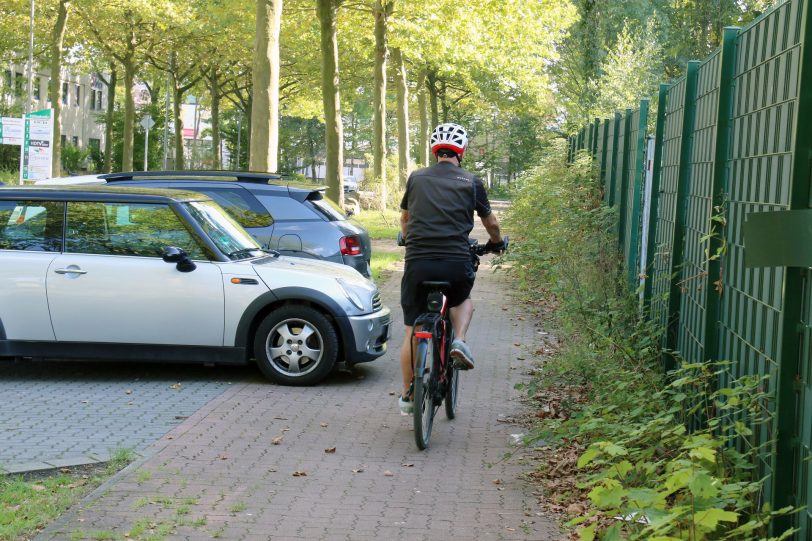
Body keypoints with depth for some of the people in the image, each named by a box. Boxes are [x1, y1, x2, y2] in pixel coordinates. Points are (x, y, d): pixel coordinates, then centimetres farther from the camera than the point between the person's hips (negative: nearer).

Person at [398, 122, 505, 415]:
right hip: (456, 263, -1)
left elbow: (404, 218, 28)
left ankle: (408, 396, 19)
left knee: (412, 332, 13)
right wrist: (496, 243, 41)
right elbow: (491, 223, 20)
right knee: (463, 300, 32)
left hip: (418, 262, 1)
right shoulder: (471, 182, 7)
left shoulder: (417, 178, 12)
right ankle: (459, 341, 5)